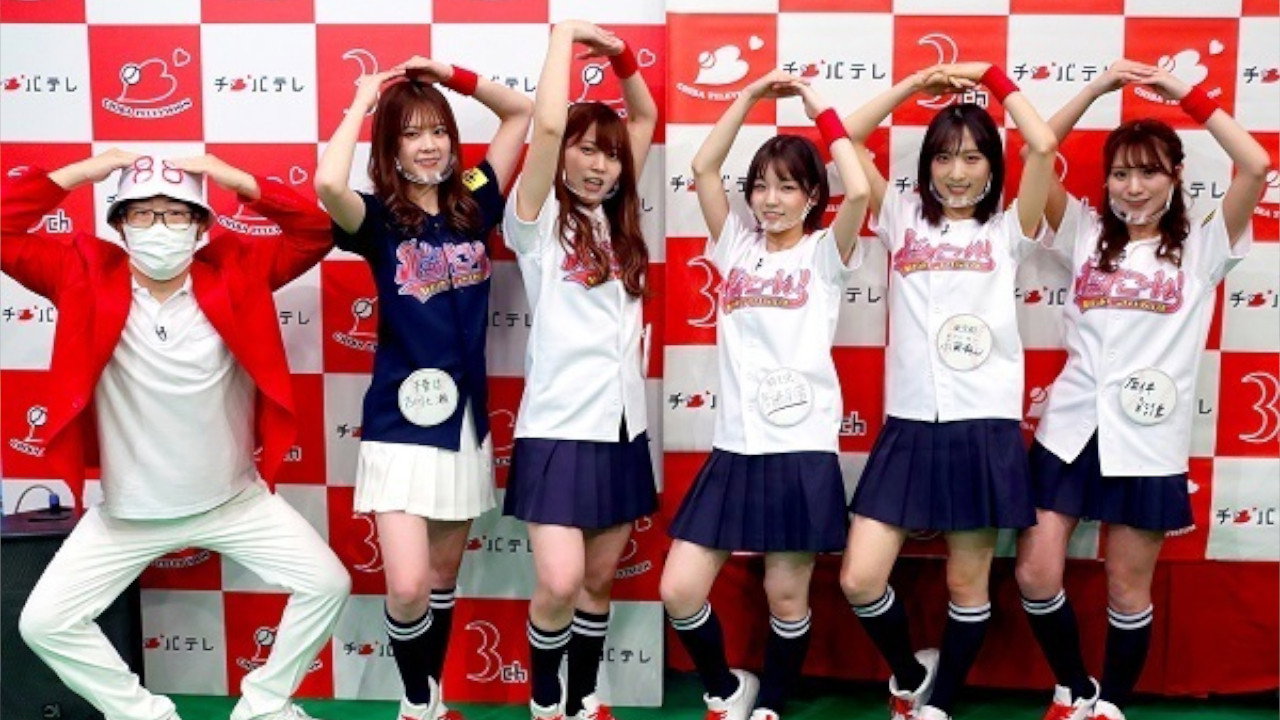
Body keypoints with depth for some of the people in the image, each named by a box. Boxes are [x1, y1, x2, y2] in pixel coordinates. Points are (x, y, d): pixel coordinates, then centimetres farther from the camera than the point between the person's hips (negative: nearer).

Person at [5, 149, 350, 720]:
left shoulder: (236, 270, -8)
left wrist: (242, 182, -21)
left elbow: (317, 231, -12)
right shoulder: (87, 275, -8)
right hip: (127, 514, 1)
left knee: (328, 585, -5)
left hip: (235, 501, 0)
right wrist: (76, 174, -19)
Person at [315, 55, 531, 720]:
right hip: (401, 424, -4)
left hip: (464, 418, 4)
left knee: (444, 577, 15)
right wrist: (363, 101, -14)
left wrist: (451, 76, 3)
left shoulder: (473, 206, 5)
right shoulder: (379, 219, -5)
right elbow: (328, 183, -29)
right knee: (408, 586, -10)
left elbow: (521, 110, 12)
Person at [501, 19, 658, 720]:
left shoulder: (616, 219, 12)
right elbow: (547, 124, -19)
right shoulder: (537, 221, -3)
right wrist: (566, 35, -8)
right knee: (560, 583, -10)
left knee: (600, 581, 13)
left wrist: (619, 54, 7)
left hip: (621, 425, 6)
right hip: (558, 426, -5)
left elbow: (646, 118, 18)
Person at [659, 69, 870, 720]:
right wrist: (750, 96, 5)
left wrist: (821, 110, -5)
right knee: (679, 591, 0)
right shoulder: (736, 246, 12)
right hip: (735, 448, 3)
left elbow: (859, 190, -16)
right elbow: (703, 168, 5)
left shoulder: (824, 253, 2)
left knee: (786, 598, 7)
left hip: (802, 449, -3)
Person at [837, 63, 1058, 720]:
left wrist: (991, 77, 1)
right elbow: (846, 140, 3)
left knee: (968, 585, 9)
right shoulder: (903, 220, 9)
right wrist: (917, 82, 5)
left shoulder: (1007, 231, 5)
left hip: (985, 427, -1)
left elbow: (1043, 147, -9)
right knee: (859, 580, -2)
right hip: (909, 426, 1)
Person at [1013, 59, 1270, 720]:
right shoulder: (1086, 235, 8)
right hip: (1069, 428, 2)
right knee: (1036, 576, -1)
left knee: (1127, 591, 8)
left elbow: (1256, 167, -11)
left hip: (1147, 440, -1)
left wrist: (1188, 95, -6)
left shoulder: (1201, 247, 3)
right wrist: (1098, 86, -4)